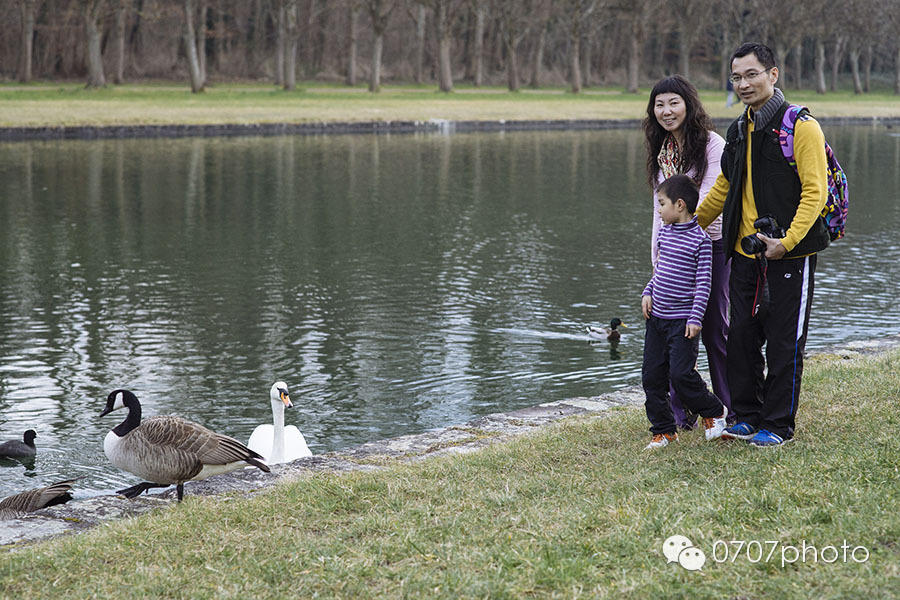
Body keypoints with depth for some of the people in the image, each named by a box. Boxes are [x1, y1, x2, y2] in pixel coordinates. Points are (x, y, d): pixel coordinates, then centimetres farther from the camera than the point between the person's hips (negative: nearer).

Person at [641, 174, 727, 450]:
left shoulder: (700, 239, -11)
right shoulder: (665, 233, 9)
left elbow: (704, 282, -12)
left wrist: (695, 318, -16)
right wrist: (648, 293, 4)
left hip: (683, 320, -7)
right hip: (657, 317, 7)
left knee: (681, 373, -11)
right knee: (652, 375, 5)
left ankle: (714, 412, 14)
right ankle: (663, 430, 16)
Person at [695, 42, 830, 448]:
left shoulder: (801, 127, -10)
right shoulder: (739, 131, 13)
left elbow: (814, 191, -15)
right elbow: (724, 188, 24)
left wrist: (787, 241, -23)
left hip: (789, 256, -6)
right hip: (745, 254, 7)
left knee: (784, 342, 1)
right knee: (741, 337, 9)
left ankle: (778, 425, 11)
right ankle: (748, 417, 22)